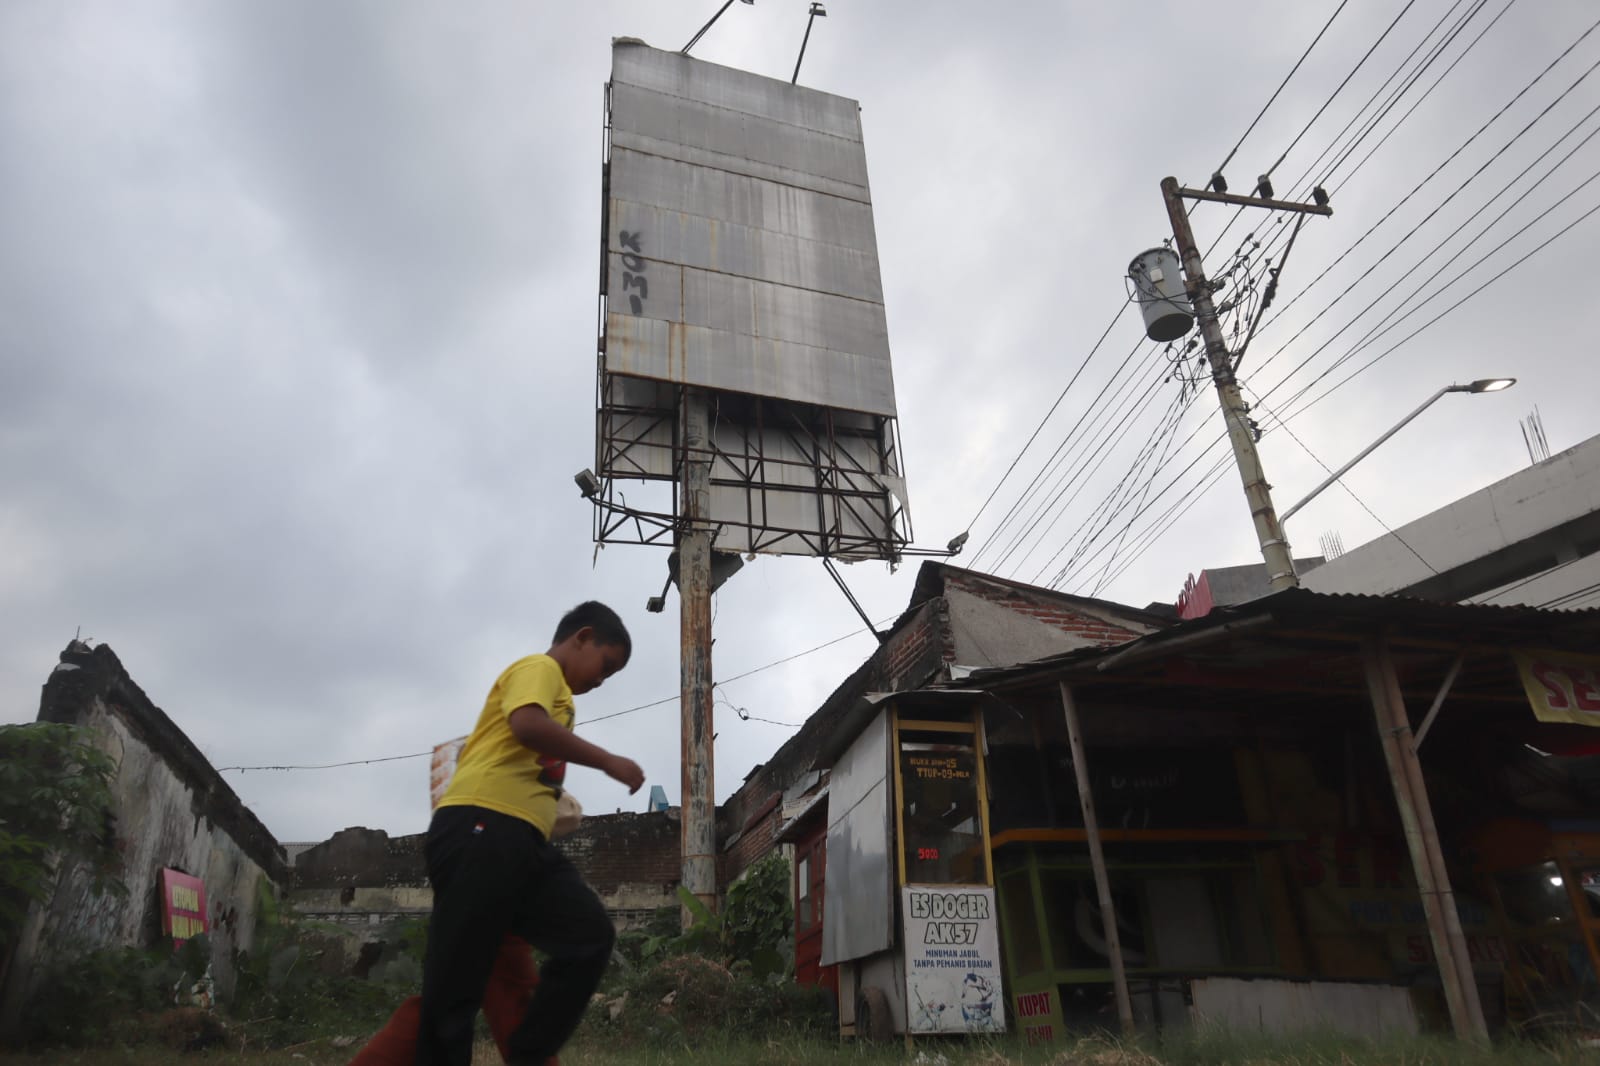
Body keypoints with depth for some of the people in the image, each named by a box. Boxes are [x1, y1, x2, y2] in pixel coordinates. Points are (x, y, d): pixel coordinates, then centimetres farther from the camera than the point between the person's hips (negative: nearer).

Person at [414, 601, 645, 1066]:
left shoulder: (553, 690, 30)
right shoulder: (539, 668, 1)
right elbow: (528, 725, -20)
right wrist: (609, 762, -14)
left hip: (521, 838, 9)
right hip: (482, 828, -9)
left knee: (590, 936, -2)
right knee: (454, 985, -6)